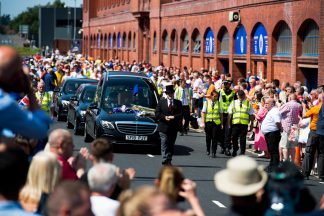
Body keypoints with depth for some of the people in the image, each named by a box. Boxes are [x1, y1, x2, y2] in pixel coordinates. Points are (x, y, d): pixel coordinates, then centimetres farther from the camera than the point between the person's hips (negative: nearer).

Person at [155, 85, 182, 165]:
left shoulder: (178, 103, 8)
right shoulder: (161, 102, 7)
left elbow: (181, 114, 0)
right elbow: (157, 113, 1)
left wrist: (174, 117, -16)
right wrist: (164, 117, -14)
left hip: (174, 128, 2)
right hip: (164, 127, -2)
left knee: (171, 145, 7)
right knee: (164, 145, -8)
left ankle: (169, 161, 14)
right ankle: (165, 161, -13)